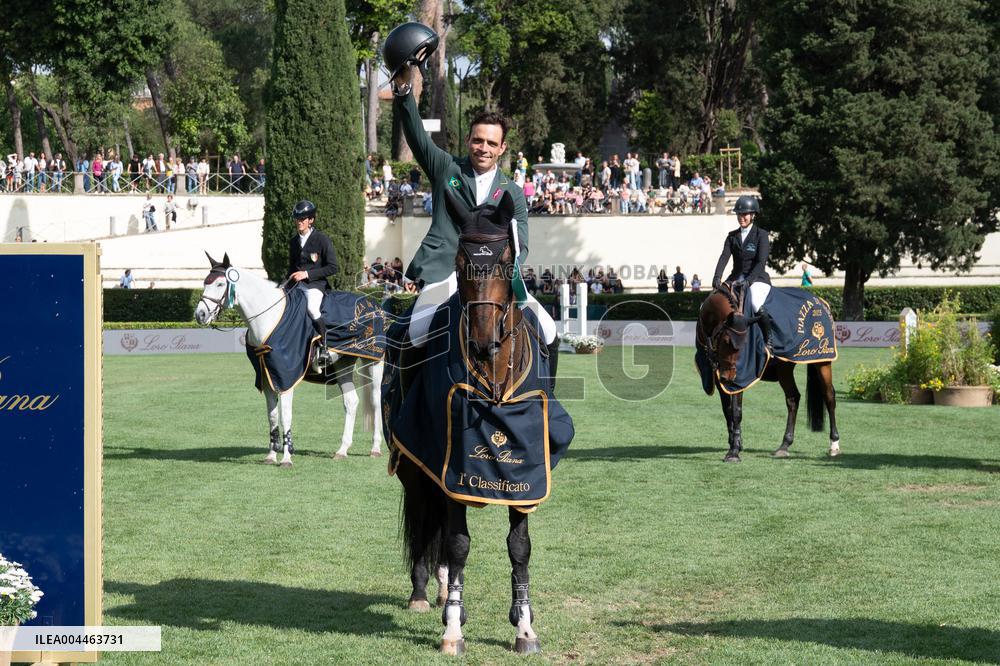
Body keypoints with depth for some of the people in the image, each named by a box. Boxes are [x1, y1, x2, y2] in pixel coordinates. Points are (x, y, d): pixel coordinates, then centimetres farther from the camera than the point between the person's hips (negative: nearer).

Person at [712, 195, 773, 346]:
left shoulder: (761, 235, -2)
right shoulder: (732, 236, 12)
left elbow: (761, 262, -13)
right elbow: (724, 257, 0)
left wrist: (748, 281, -28)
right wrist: (717, 278, -19)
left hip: (757, 278, -5)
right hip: (736, 278, 5)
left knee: (755, 304, -34)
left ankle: (768, 340, -19)